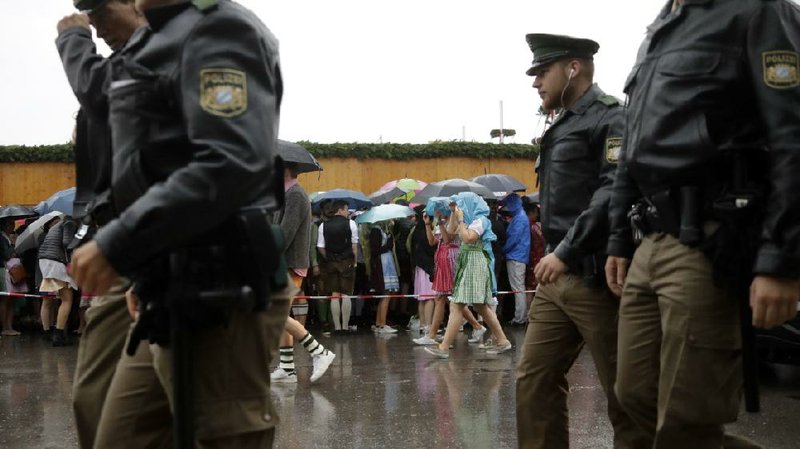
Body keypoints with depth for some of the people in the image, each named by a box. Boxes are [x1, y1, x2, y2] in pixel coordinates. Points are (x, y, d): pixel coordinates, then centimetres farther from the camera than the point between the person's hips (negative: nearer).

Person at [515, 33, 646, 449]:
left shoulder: (610, 117, -7)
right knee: (534, 379, 8)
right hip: (557, 277, 9)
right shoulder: (562, 127, 20)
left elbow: (615, 191, -20)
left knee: (624, 392, 0)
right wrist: (553, 253, 15)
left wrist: (566, 251, -23)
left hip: (595, 277, -9)